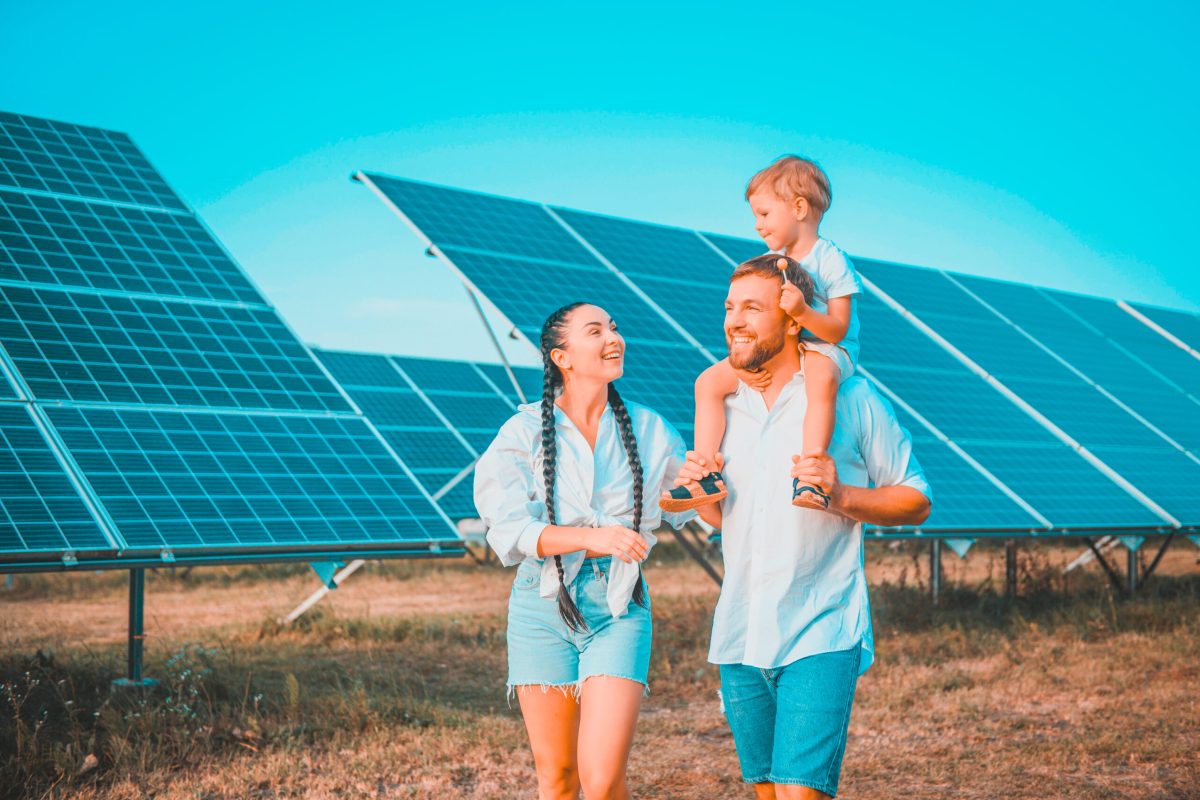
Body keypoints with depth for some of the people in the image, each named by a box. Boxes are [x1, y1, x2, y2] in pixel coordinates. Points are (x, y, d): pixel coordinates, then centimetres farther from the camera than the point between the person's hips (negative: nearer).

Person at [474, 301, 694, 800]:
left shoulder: (648, 430, 5)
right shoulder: (525, 432, -2)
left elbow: (692, 506, 17)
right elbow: (508, 530, -12)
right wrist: (592, 536, -27)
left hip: (619, 608, 1)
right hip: (544, 608, 0)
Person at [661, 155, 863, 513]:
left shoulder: (831, 261, -11)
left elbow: (838, 329, -17)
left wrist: (803, 312, -36)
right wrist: (744, 365, -8)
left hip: (826, 347, -7)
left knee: (821, 377, -43)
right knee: (709, 381, -7)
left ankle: (809, 478, -49)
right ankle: (707, 474, -12)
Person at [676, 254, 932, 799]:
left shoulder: (849, 398, -4)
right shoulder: (725, 403, 10)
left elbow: (916, 501, 0)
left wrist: (842, 496, -16)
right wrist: (697, 490, 0)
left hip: (820, 637, -5)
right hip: (740, 636, 6)